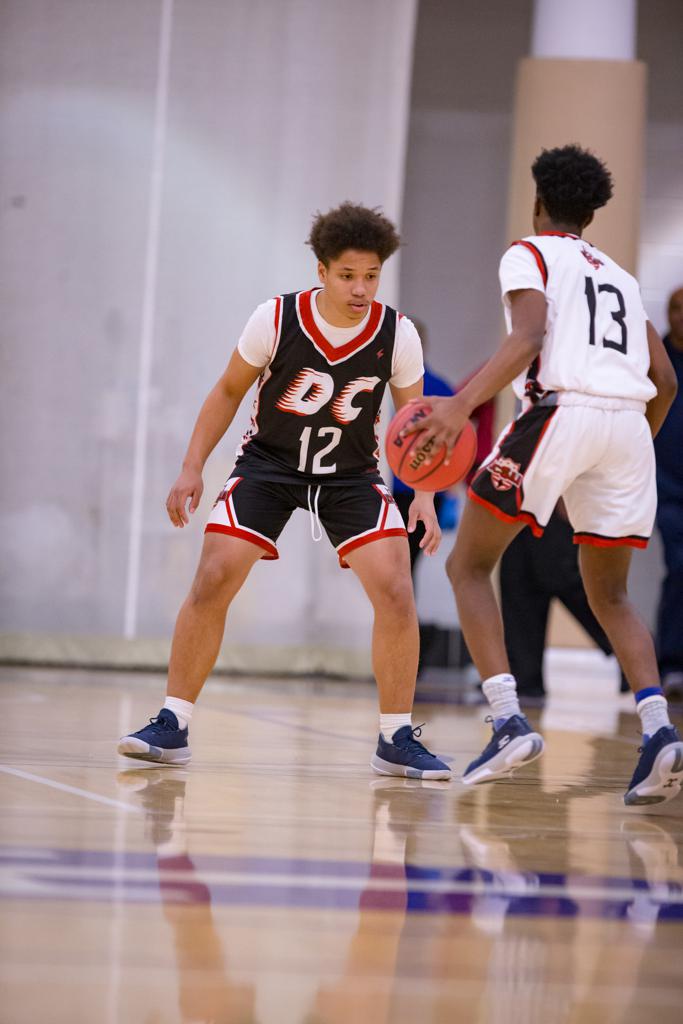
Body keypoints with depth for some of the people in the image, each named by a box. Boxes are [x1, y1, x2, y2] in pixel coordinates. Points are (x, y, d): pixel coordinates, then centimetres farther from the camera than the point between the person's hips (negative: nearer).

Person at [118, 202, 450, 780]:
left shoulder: (397, 334, -15)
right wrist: (193, 468, -8)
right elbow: (229, 392, -2)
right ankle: (172, 727, -3)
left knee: (396, 593, -16)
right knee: (212, 583, -16)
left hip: (351, 473, 1)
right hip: (268, 463, -1)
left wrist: (424, 495, -16)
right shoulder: (276, 319, -17)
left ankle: (396, 741, -2)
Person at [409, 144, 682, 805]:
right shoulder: (620, 277, 27)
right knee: (609, 594, 18)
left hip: (562, 410, -6)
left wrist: (461, 405, -22)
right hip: (629, 426, 6)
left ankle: (509, 722, -12)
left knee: (468, 566, 6)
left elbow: (529, 337, -12)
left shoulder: (530, 253, 9)